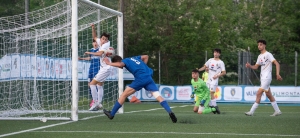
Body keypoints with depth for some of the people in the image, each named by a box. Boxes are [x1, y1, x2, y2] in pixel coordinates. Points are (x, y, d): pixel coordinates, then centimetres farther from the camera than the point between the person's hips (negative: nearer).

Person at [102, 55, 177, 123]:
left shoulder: (125, 61, 6)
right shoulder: (133, 58, 27)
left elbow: (120, 64, -18)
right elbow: (146, 57, 37)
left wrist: (109, 63, -4)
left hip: (140, 78, -6)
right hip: (149, 78, 6)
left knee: (124, 94, 6)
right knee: (158, 96, -3)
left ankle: (112, 114, 13)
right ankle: (169, 111, -25)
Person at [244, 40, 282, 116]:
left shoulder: (268, 54, -9)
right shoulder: (260, 56, 16)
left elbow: (277, 64, -15)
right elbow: (256, 67, 20)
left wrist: (277, 74, -27)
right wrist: (249, 66, -2)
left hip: (267, 77, -9)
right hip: (262, 77, 9)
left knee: (259, 93, -13)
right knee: (268, 95, 12)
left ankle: (251, 111, -14)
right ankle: (277, 111, 19)